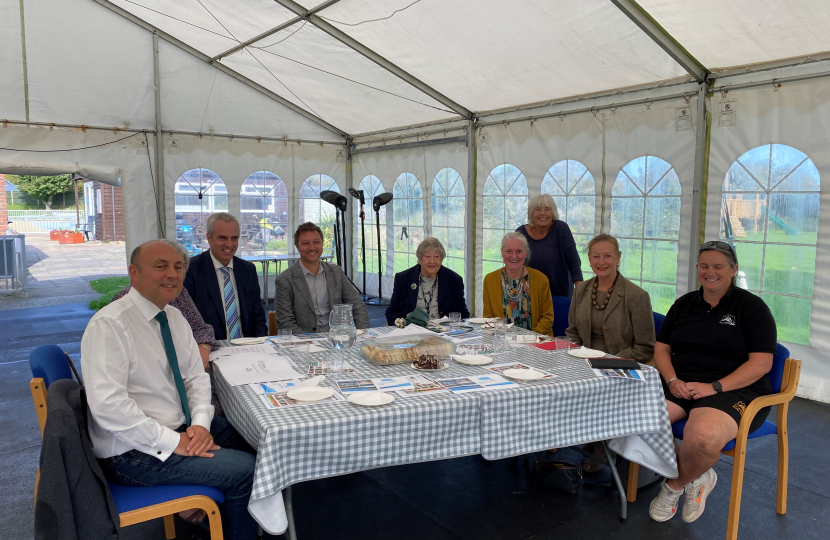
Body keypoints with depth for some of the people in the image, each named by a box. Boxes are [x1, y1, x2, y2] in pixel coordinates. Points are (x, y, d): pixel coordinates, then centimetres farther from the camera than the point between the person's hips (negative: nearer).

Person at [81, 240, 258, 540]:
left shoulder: (174, 317, 6)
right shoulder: (109, 324, -20)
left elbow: (197, 376, 9)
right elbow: (107, 404, -28)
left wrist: (201, 423, -9)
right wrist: (172, 442, -25)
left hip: (182, 428, 9)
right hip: (135, 451, -9)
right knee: (245, 470, -17)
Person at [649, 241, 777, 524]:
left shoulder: (751, 306, 2)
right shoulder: (684, 304, 17)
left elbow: (762, 363, -7)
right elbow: (661, 348, 15)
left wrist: (714, 387, -18)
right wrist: (672, 380, -6)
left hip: (735, 390, -5)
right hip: (681, 385, 5)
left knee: (703, 436, -39)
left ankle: (676, 485, -2)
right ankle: (694, 478, 0)